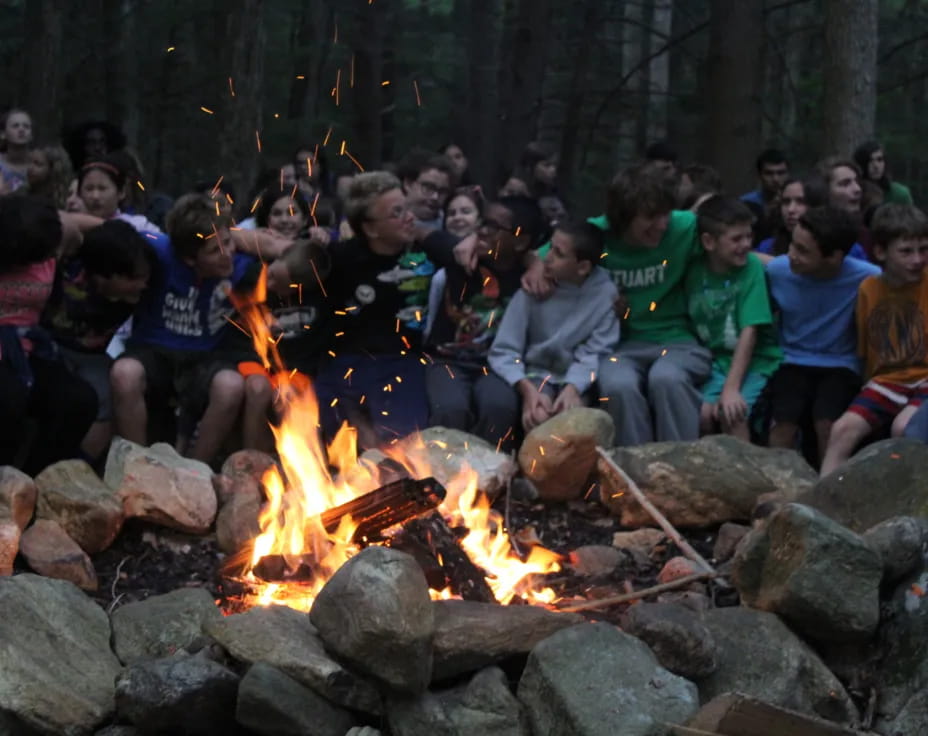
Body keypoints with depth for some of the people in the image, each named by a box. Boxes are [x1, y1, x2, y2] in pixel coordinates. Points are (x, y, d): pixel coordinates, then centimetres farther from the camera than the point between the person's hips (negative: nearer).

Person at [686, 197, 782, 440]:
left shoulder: (751, 267, -11)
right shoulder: (695, 271, -2)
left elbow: (749, 331, -16)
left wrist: (731, 387, -21)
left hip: (756, 360, -3)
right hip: (715, 359, 3)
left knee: (732, 413, -25)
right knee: (701, 413, -19)